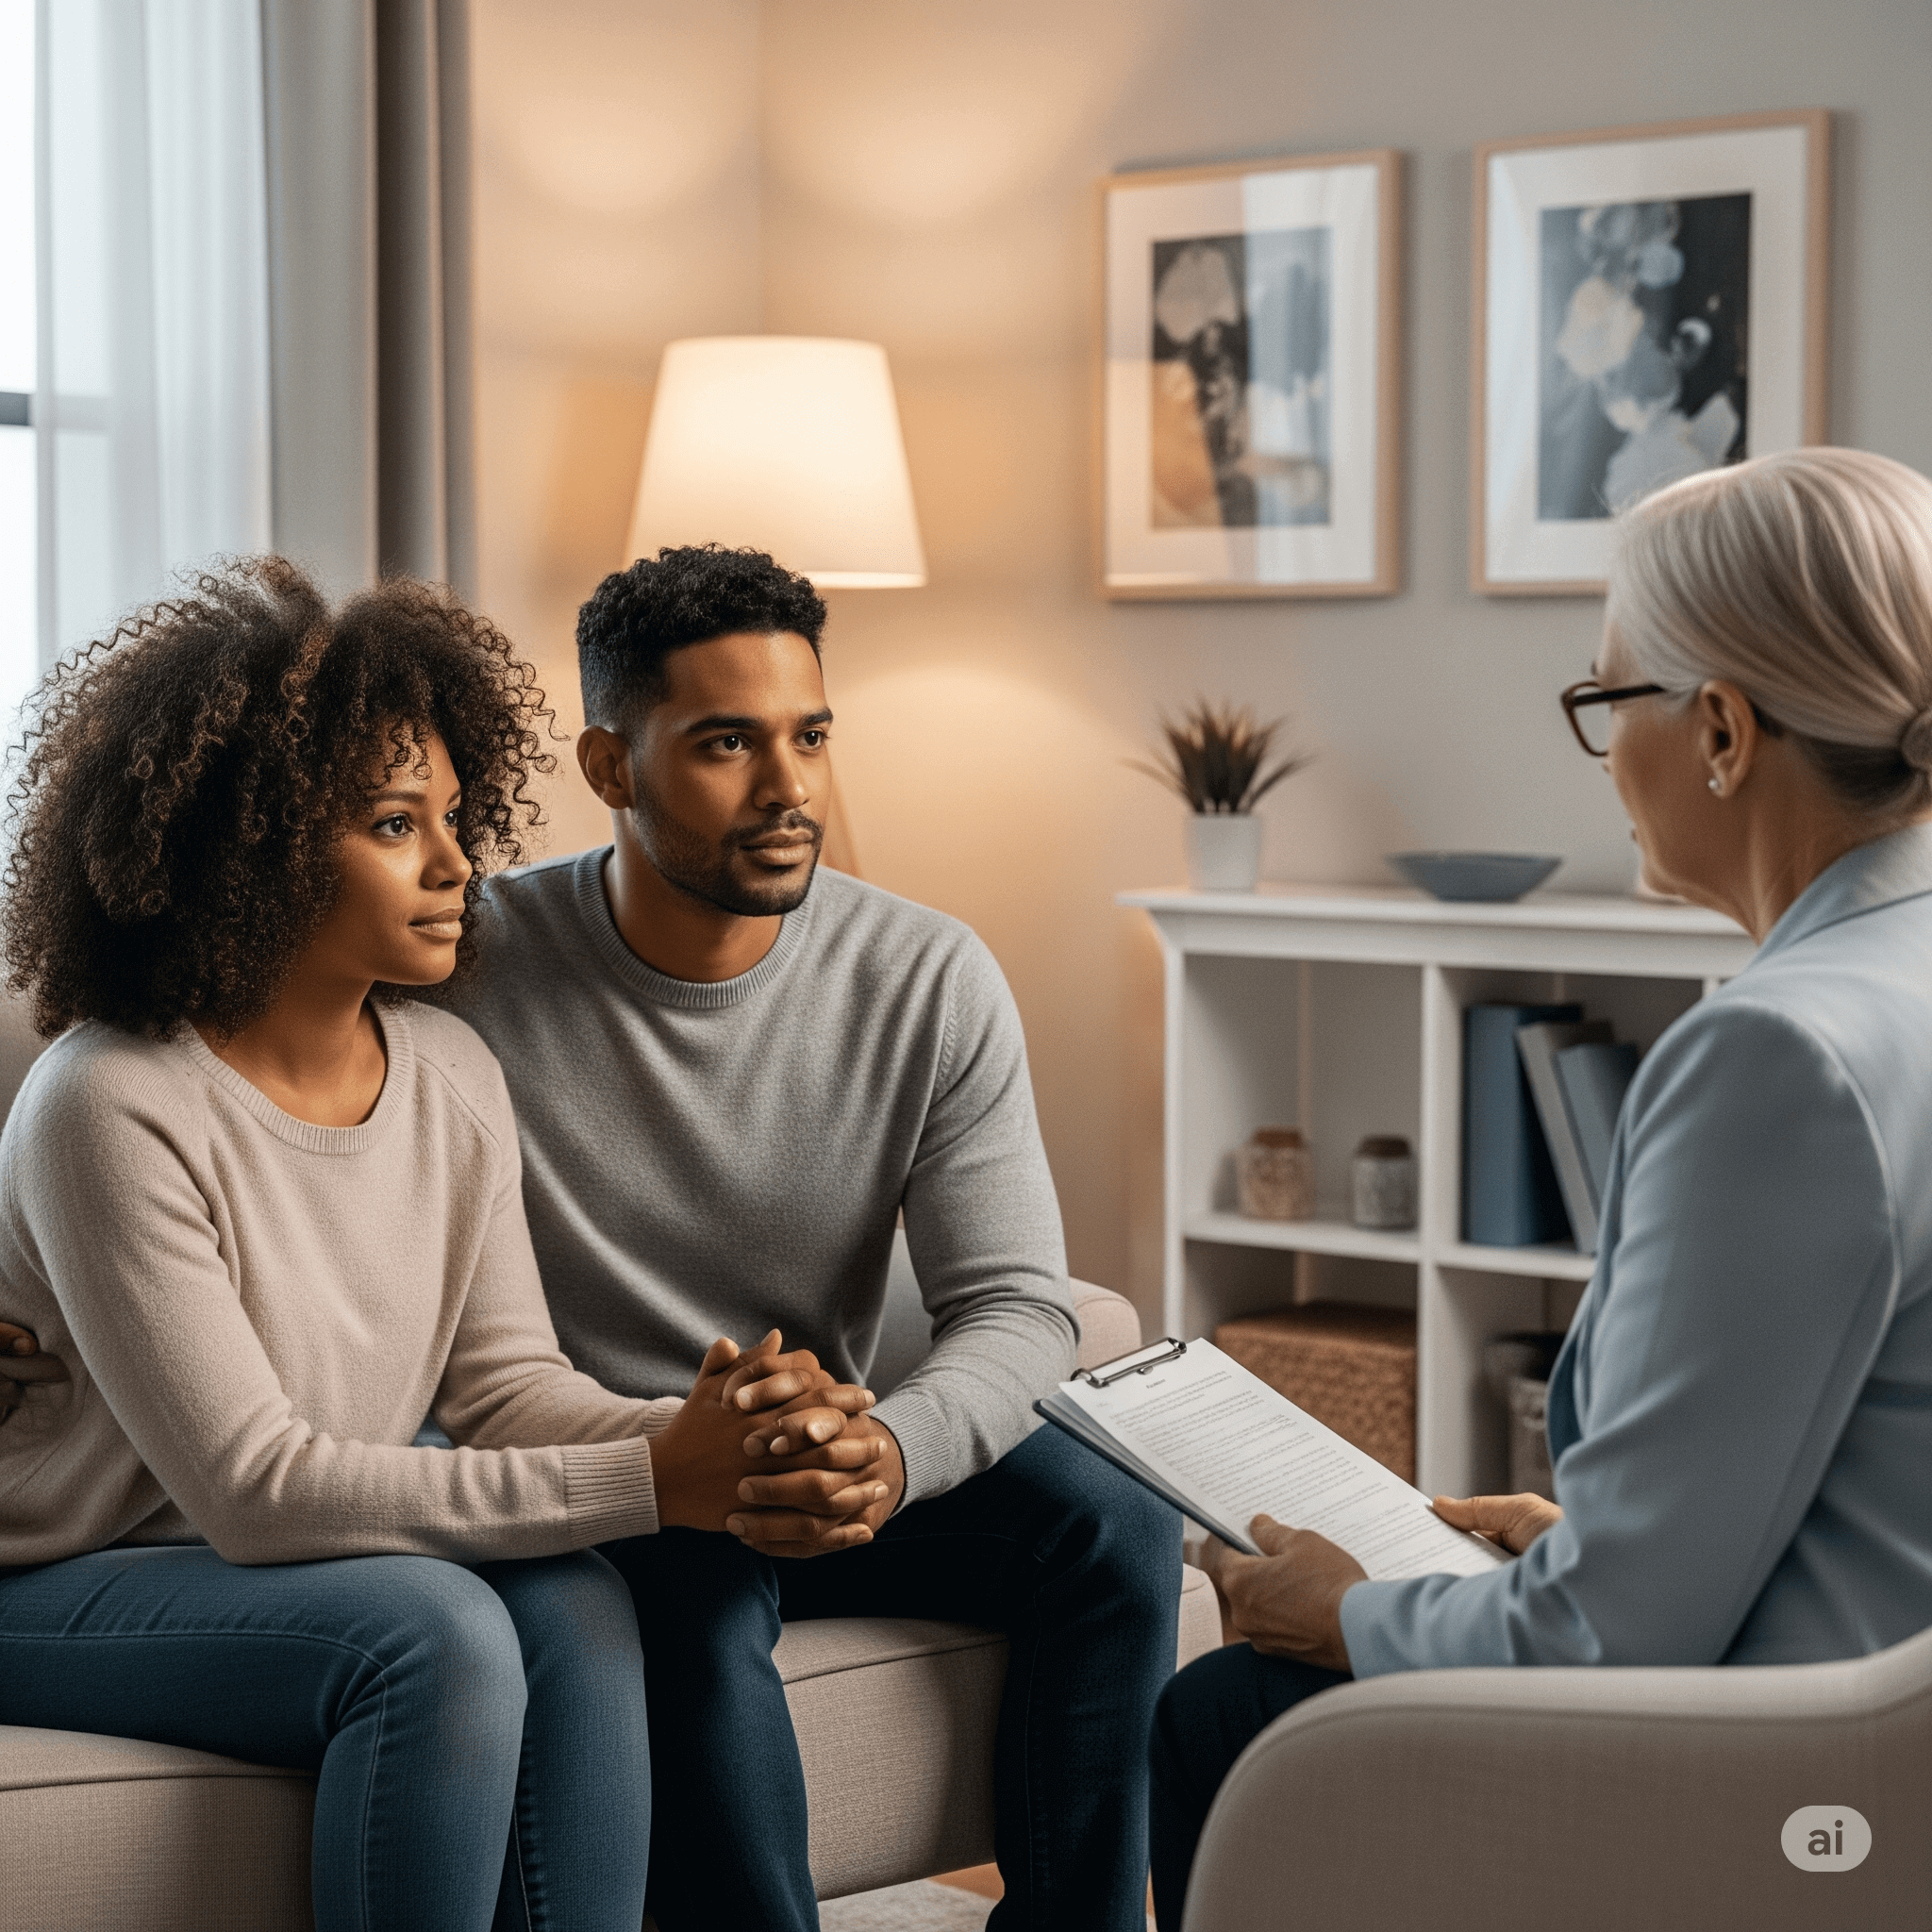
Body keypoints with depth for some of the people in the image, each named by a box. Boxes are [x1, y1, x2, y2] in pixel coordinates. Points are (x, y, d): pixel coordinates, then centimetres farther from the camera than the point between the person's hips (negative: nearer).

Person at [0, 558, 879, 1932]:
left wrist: (695, 1438, -26)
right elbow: (253, 1485, -27)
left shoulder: (451, 1073, -1)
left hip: (301, 1560, 6)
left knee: (574, 1605, -22)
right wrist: (651, 1483, -31)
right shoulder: (114, 1113, -24)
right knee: (438, 1633, -30)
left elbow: (507, 1379, -2)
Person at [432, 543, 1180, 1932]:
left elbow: (1019, 1304, -7)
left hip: (817, 1468, 4)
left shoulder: (932, 984, -5)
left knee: (1117, 1522, -18)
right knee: (698, 1610, -34)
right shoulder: (479, 971, -13)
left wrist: (892, 1450, -30)